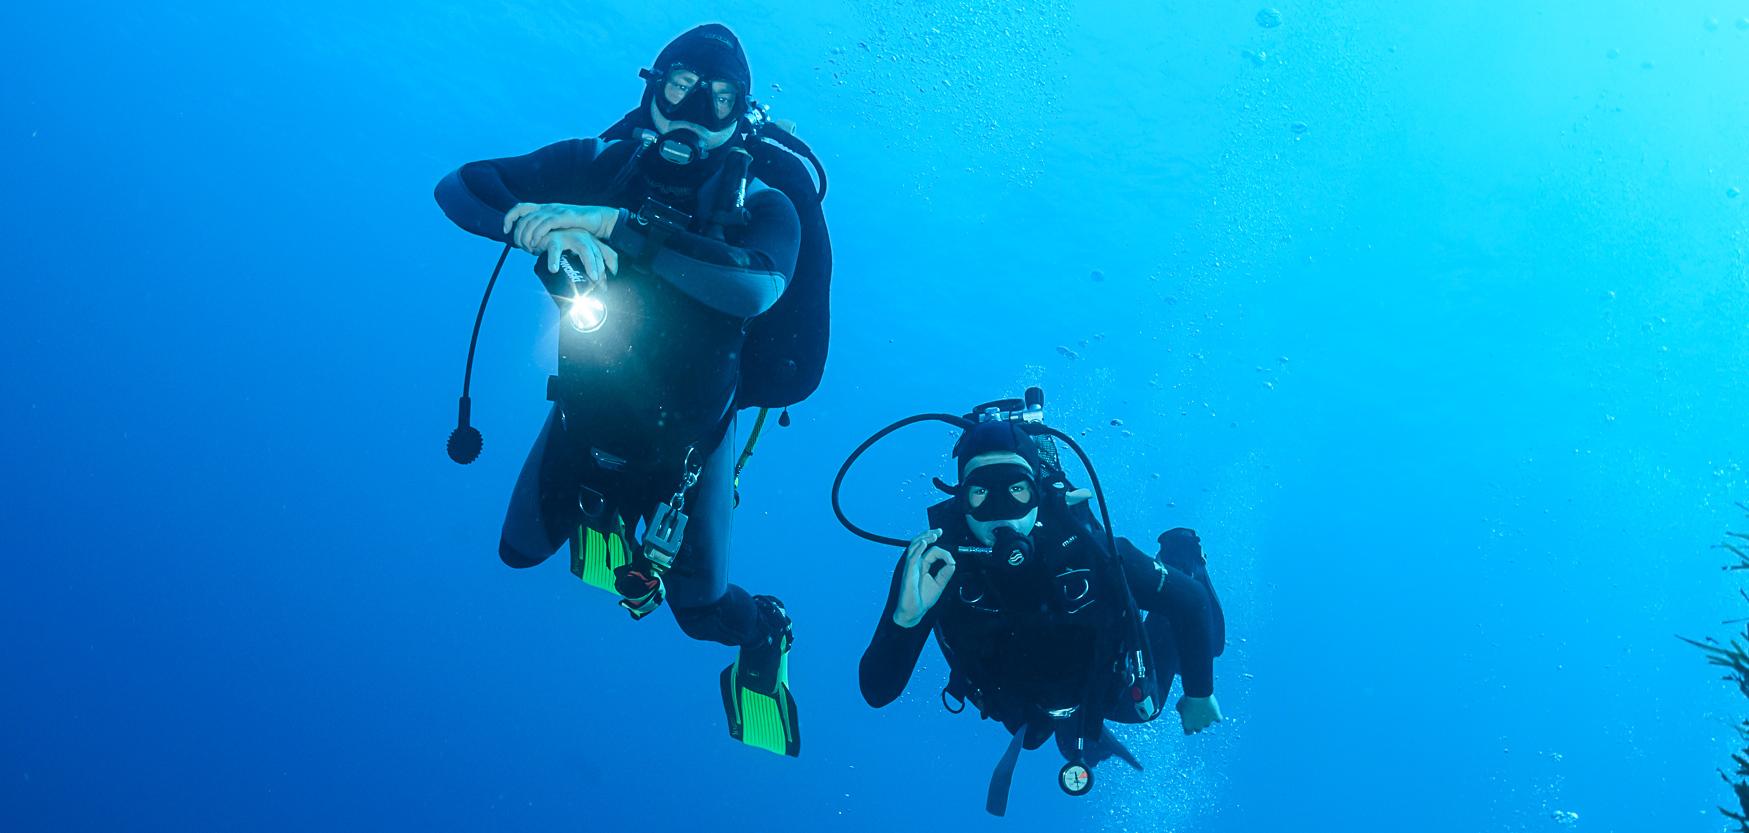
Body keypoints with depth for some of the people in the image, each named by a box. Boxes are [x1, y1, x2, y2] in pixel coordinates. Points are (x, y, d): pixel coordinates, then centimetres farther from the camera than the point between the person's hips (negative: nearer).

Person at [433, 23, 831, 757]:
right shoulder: (602, 165, -13)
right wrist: (547, 230, -36)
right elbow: (458, 187, -15)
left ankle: (765, 635, 42)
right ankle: (601, 517, 52)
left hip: (685, 437, -3)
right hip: (584, 412, 3)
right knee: (521, 551, 19)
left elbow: (755, 288, -43)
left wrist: (615, 224, -47)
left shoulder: (763, 203, -21)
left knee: (701, 608, 6)